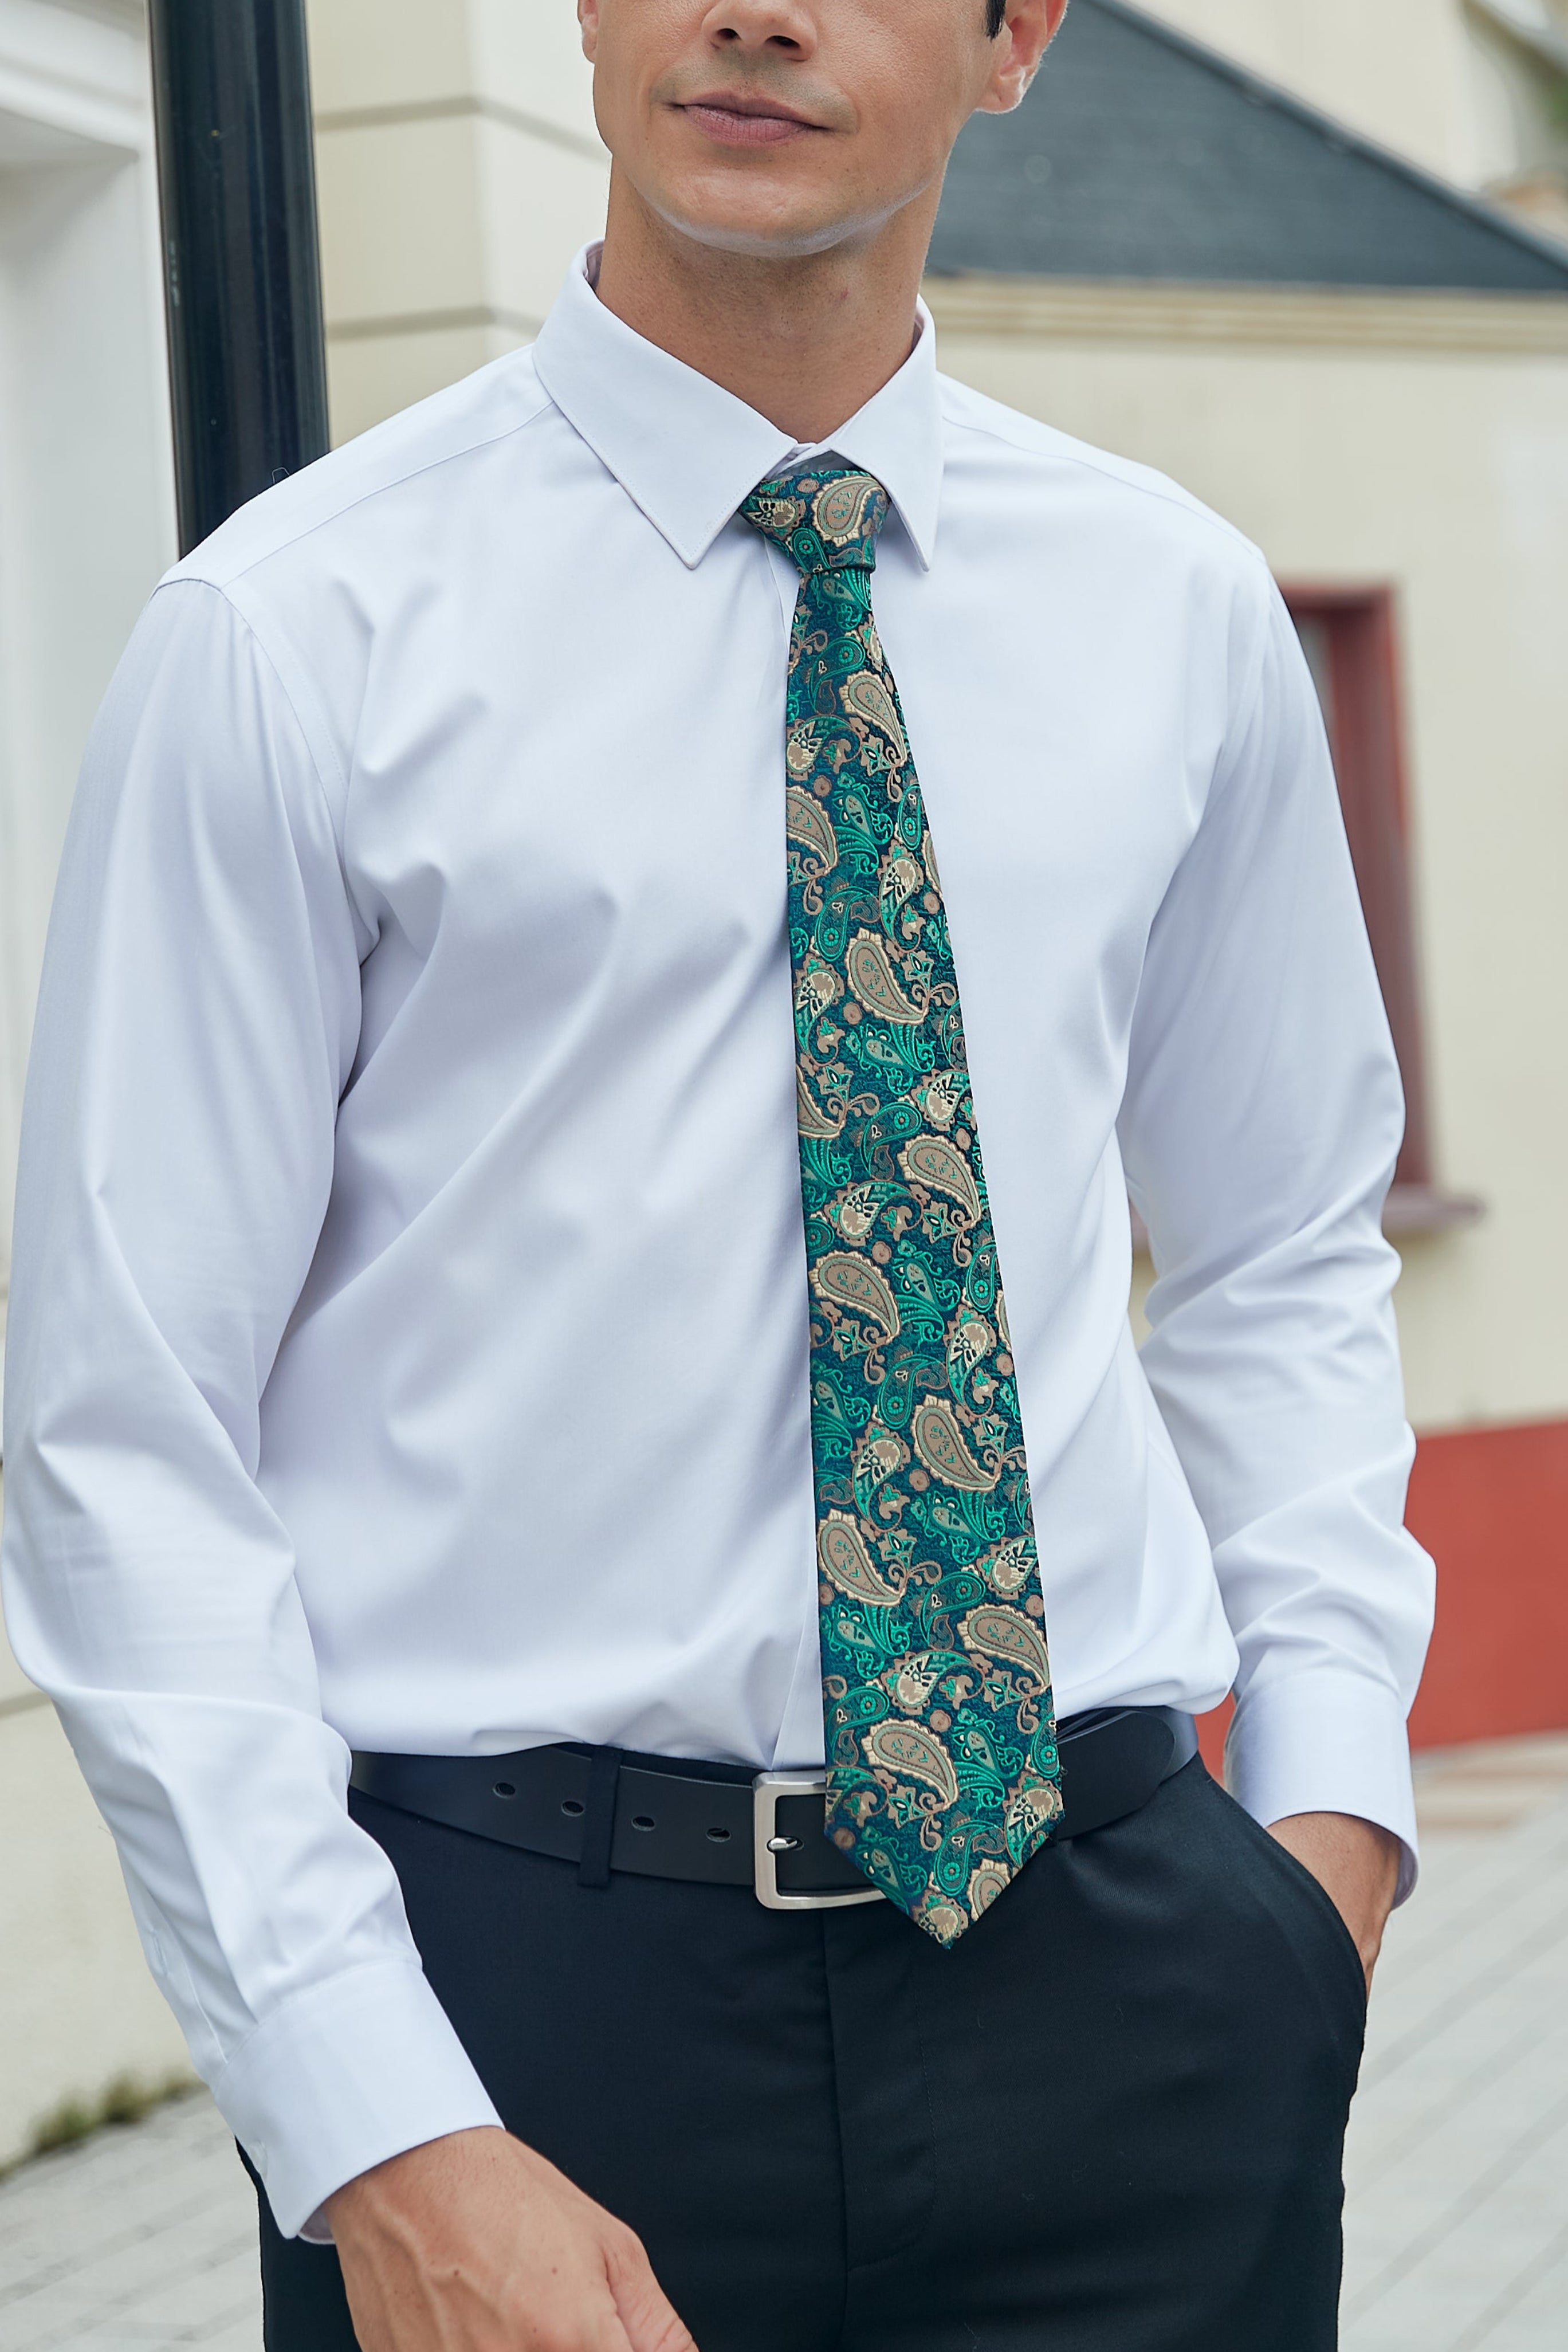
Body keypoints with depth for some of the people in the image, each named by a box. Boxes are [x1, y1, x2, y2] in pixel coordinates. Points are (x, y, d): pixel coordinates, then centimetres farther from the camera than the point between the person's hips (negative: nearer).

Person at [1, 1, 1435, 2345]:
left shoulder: (1179, 614, 7)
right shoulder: (291, 634, -6)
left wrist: (1333, 1789, 3)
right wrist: (378, 2137, -14)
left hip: (1114, 1962, 3)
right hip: (523, 1957, -3)